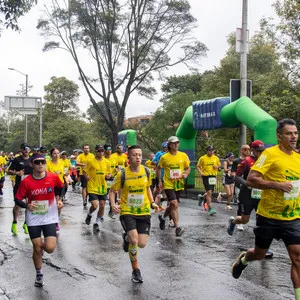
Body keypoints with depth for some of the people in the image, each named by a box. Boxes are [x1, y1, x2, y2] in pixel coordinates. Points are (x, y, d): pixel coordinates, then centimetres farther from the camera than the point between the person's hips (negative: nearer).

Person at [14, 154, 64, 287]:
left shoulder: (53, 177, -10)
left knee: (50, 248, -11)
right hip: (33, 220, 0)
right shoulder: (26, 182, -14)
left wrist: (59, 200, 0)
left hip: (50, 218, 0)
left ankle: (42, 244, 28)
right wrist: (27, 205, -24)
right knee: (37, 249, 4)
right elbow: (17, 200, -5)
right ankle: (39, 275, 28)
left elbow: (60, 188, 13)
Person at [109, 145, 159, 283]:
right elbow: (112, 190, 0)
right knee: (134, 241, -19)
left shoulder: (146, 171, -2)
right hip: (127, 211, -3)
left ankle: (127, 238, 34)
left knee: (142, 244, -3)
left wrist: (152, 202, 2)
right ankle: (136, 271, 6)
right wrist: (113, 204, -17)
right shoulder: (122, 174, -12)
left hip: (144, 211, 3)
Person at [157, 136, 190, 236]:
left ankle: (163, 217, 46)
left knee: (172, 205, 16)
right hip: (168, 184, -4)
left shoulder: (183, 155, 1)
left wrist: (186, 174, -10)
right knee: (174, 204, -19)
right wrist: (159, 181, 3)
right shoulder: (164, 157, -5)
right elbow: (159, 168, 9)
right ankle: (177, 227, -17)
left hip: (179, 184, 4)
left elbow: (188, 168, 10)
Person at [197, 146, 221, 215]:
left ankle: (202, 198, 45)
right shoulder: (202, 158, -2)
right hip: (206, 176, -5)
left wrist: (217, 167, -4)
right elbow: (198, 166, 4)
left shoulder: (216, 158, 9)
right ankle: (210, 208, -12)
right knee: (209, 192, -13)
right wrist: (200, 172, -14)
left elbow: (219, 165, 20)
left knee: (210, 192, 13)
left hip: (213, 176, 5)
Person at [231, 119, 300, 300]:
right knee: (259, 254, 14)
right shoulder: (270, 154, -14)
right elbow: (251, 179, -20)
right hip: (268, 216, -4)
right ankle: (243, 259, 48)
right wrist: (277, 185, -27)